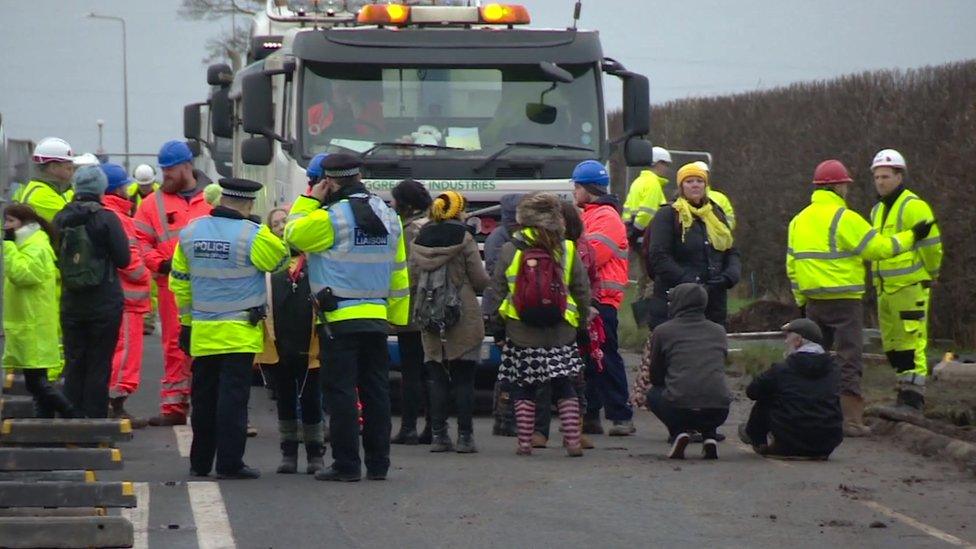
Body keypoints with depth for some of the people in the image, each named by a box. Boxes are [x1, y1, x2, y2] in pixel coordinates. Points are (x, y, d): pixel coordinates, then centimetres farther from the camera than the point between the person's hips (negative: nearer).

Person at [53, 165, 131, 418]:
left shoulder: (61, 219, 0)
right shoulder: (106, 218, -13)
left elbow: (54, 257, 9)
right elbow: (123, 259, -11)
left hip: (71, 303, 4)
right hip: (105, 302, -4)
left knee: (73, 363, 12)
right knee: (99, 366, 3)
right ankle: (94, 419, 3)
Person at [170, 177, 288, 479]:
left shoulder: (191, 232, 5)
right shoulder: (252, 235, -13)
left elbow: (179, 281, 11)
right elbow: (280, 260, 1)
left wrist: (186, 320, 19)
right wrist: (267, 231, 11)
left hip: (202, 331, 5)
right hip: (240, 334, -5)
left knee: (204, 398, 13)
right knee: (233, 397, -4)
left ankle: (200, 463, 19)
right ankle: (229, 463, -6)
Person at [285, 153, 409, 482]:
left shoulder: (330, 218, -13)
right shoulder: (388, 217, 9)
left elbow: (293, 235, 0)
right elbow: (399, 271, 13)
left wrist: (309, 200, 6)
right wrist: (397, 316, 18)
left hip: (339, 319, -6)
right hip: (377, 318, 6)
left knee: (340, 391, -3)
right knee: (376, 391, 9)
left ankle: (346, 464, -5)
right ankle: (378, 463, 11)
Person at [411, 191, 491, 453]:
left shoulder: (419, 241, 5)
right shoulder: (464, 239, -8)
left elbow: (412, 281, 7)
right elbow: (480, 280, -6)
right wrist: (489, 278, 15)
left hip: (430, 321, 4)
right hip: (464, 319, -4)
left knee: (436, 379, 8)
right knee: (464, 380, 1)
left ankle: (438, 434, 4)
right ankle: (465, 436, 0)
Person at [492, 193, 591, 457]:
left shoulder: (510, 250, -4)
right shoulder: (567, 250, -2)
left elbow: (498, 291, 1)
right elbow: (583, 292, 3)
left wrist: (497, 326, 11)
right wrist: (581, 322, 15)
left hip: (520, 334, -1)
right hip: (560, 336, 1)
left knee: (524, 388, 8)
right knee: (563, 386, 8)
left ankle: (524, 442, 6)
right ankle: (573, 440, 2)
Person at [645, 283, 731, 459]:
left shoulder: (663, 331, 8)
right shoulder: (719, 331, 17)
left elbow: (655, 377, 17)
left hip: (680, 409, -3)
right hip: (719, 410, 3)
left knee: (653, 394, 30)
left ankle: (679, 432, 6)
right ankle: (710, 437, 13)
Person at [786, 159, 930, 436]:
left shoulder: (799, 221, 12)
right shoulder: (844, 218, -11)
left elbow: (792, 264, 15)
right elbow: (878, 247, -11)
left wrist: (801, 300, 22)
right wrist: (911, 236, 1)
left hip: (813, 301, 7)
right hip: (844, 300, -7)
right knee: (849, 359, -5)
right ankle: (850, 419, -10)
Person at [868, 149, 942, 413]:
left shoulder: (913, 207, -11)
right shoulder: (878, 210, 18)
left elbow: (931, 243, -11)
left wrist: (931, 273, 1)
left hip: (910, 286, -9)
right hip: (885, 288, 9)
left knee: (912, 342, -10)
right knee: (892, 343, 11)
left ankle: (913, 398, -10)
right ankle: (906, 390, 18)